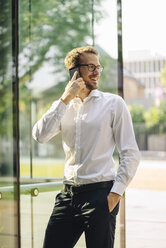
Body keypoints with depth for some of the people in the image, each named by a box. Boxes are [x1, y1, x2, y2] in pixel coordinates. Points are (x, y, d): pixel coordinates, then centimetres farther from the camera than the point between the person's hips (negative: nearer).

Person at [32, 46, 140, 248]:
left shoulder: (113, 103, 1)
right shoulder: (63, 106, 11)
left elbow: (131, 155, -2)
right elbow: (40, 136, -7)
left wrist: (116, 193, -10)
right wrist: (65, 99, -9)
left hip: (100, 193, -4)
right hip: (68, 194, 4)